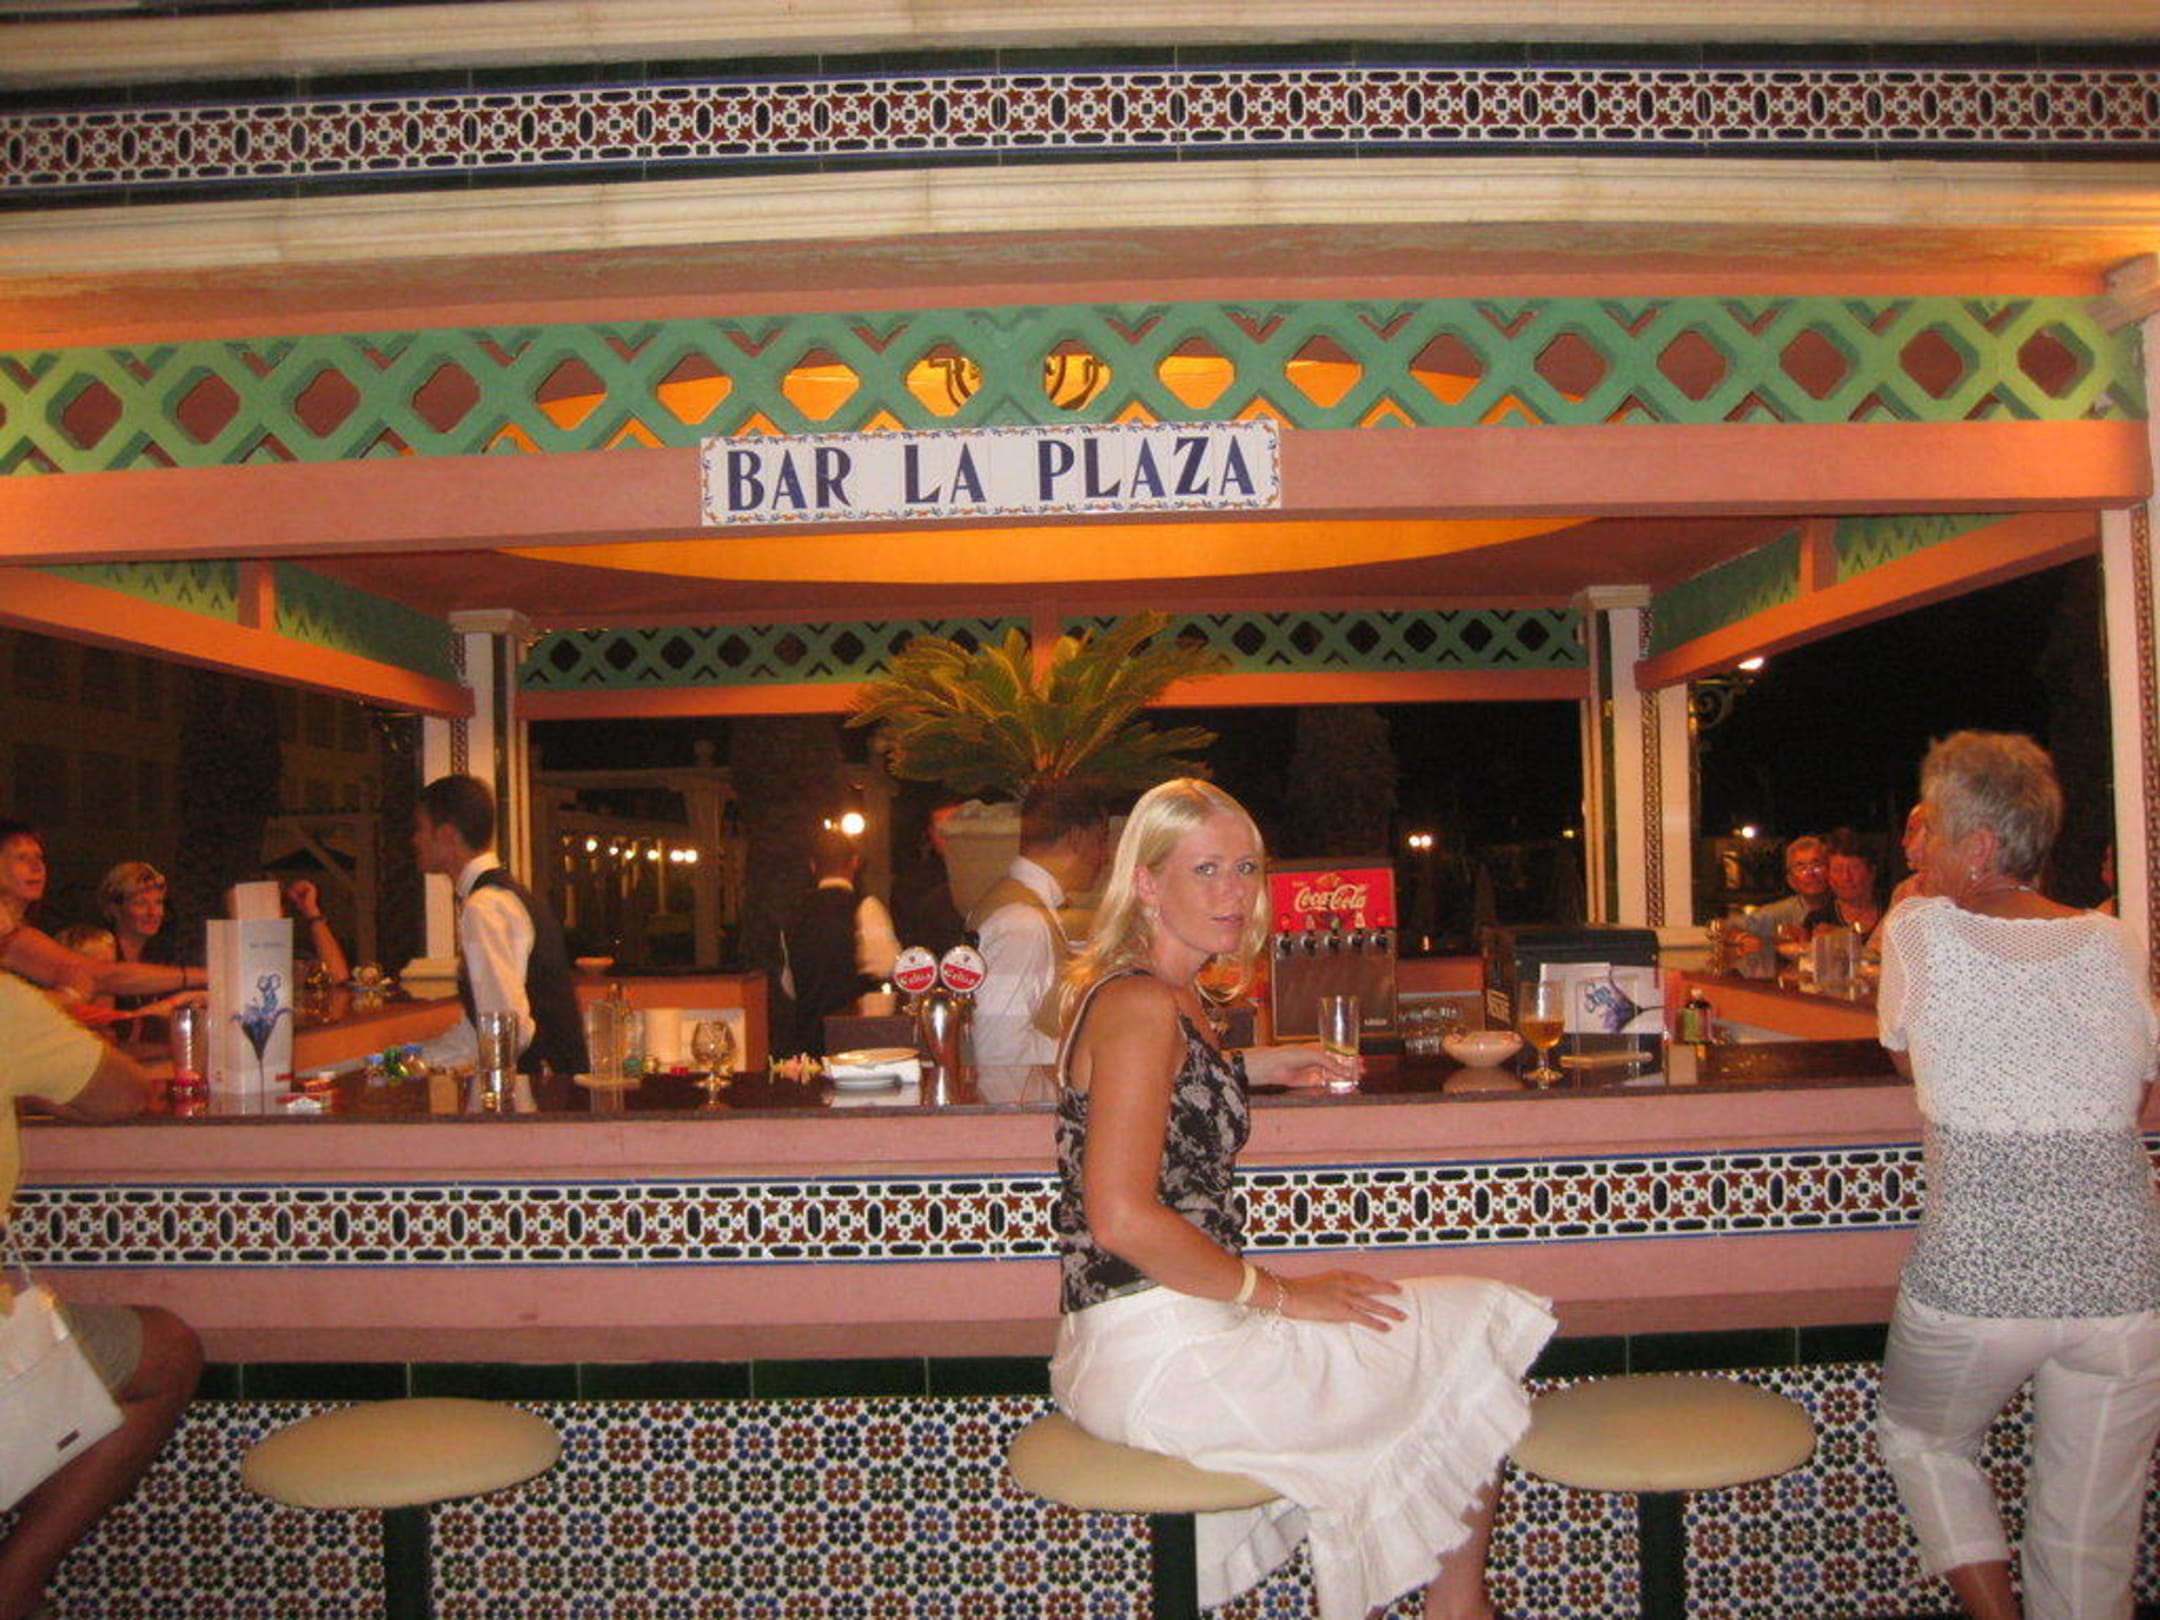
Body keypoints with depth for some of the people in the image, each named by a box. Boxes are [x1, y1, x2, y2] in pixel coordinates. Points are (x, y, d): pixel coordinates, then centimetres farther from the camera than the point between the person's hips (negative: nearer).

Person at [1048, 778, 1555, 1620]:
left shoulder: (1174, 997, 11)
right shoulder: (1140, 1006, -19)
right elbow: (1122, 1217, -25)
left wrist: (1249, 1068, 25)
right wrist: (1279, 1293, -15)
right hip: (1155, 1355, -10)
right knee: (1467, 1354, 5)